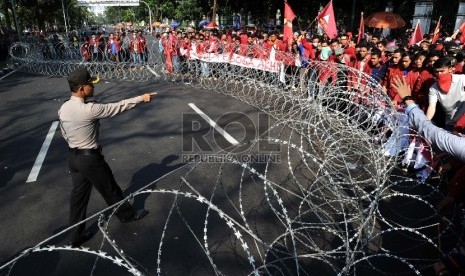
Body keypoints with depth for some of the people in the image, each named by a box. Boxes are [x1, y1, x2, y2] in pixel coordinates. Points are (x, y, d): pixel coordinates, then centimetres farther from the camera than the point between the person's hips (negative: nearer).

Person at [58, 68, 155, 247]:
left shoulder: (63, 109, -1)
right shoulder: (89, 109, -26)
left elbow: (65, 134, 10)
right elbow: (117, 107, -18)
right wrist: (141, 98, -8)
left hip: (73, 157, 8)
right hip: (90, 158, -7)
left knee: (78, 195, 16)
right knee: (110, 189, 14)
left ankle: (76, 236, 27)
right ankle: (127, 214, 38)